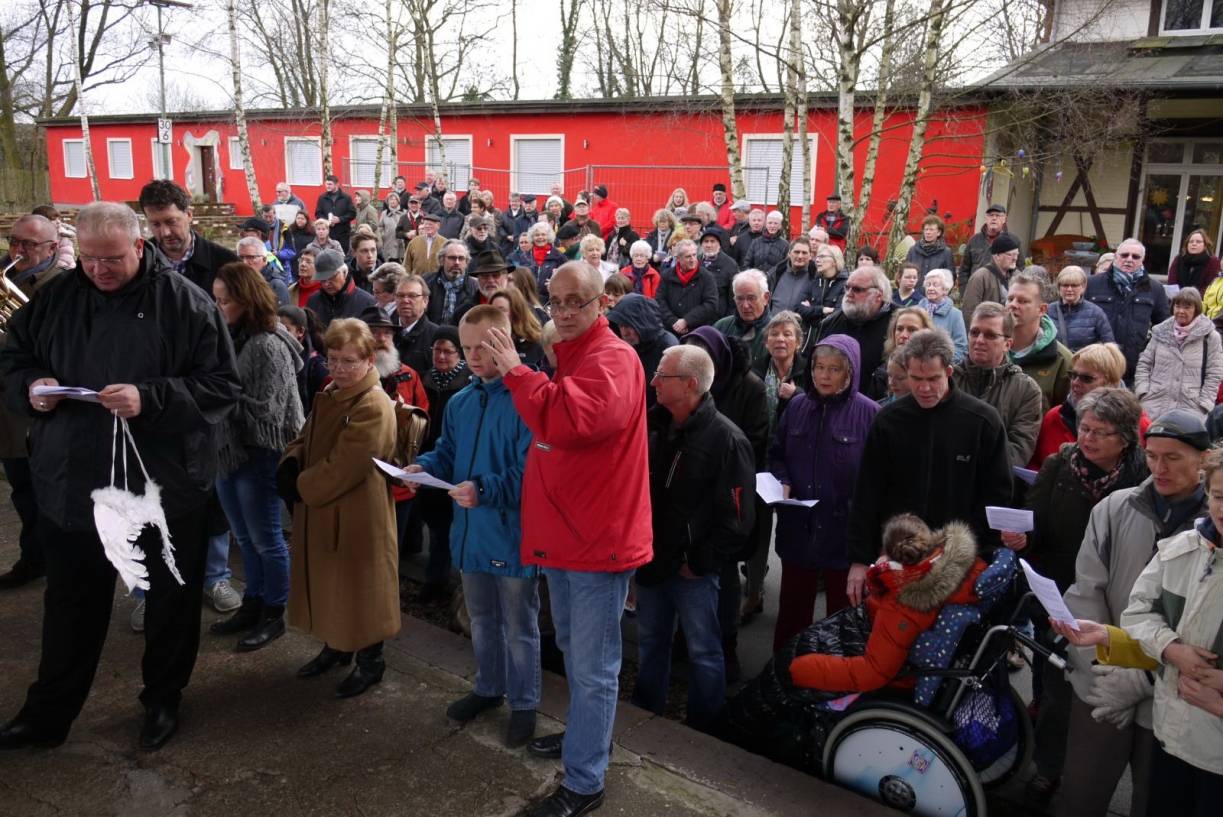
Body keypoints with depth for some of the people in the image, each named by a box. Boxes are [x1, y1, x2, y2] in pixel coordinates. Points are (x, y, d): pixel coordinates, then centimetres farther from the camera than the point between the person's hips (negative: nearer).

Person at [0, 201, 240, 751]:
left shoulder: (185, 302, -11)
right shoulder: (57, 297, 2)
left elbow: (222, 387, -14)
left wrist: (150, 399, -27)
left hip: (166, 485, -3)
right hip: (71, 482, 4)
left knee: (170, 602, 14)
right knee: (72, 603, 19)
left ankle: (163, 700, 36)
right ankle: (49, 711, 37)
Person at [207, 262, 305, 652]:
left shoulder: (268, 346, -19)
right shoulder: (231, 337, 6)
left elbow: (265, 412, -20)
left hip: (260, 455, -8)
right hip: (229, 449, 8)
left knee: (265, 539, 5)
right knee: (245, 538, 18)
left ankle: (273, 615, 20)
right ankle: (252, 605, 33)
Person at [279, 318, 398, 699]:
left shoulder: (373, 407, -23)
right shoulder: (329, 394, 8)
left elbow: (341, 468, -25)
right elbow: (306, 438, 15)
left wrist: (300, 488, -14)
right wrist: (290, 466, -6)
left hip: (357, 518, -9)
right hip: (321, 510, 9)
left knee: (359, 588, 5)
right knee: (327, 582, 22)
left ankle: (370, 661, 24)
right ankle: (335, 646, 42)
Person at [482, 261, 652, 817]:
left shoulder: (612, 359, -18)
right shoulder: (571, 356, 15)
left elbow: (570, 420, -35)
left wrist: (517, 373, -24)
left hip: (598, 536, -10)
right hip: (565, 532, 10)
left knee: (593, 666, 1)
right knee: (572, 650, 24)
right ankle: (585, 735, 43)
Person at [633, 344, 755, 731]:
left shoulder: (727, 439, -16)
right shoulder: (653, 426, 2)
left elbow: (738, 516, -16)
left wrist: (702, 562, -13)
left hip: (693, 569, -6)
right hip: (651, 559, 6)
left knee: (703, 652, 10)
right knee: (649, 641, 21)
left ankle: (702, 729, 28)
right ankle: (644, 713, 40)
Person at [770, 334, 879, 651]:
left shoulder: (867, 412, -9)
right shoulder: (797, 406, 4)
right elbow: (776, 454, 13)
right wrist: (781, 482, -6)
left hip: (845, 529, -3)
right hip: (798, 527, 4)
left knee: (842, 611, 15)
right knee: (792, 607, 16)